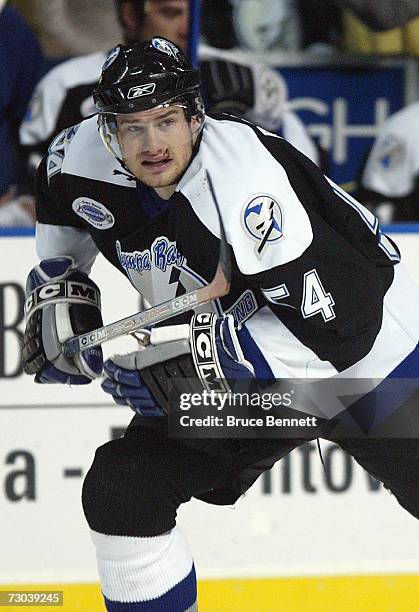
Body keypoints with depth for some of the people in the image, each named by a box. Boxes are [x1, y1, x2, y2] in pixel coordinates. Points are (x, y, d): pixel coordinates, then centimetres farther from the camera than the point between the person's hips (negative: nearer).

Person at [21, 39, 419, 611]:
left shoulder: (249, 182, -35)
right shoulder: (85, 159, -14)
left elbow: (326, 323, -36)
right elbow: (57, 194, 13)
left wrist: (197, 355, -37)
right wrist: (58, 287, 2)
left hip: (366, 354, -6)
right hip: (234, 374, 6)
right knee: (119, 493, -6)